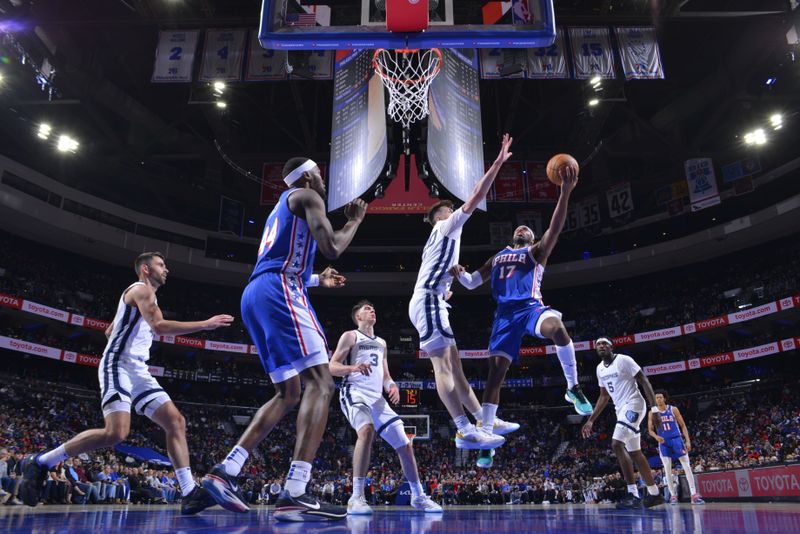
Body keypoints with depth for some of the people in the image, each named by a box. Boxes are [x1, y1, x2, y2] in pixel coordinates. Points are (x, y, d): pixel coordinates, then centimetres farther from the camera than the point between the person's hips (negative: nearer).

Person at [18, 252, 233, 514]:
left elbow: (109, 331, 33)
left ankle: (190, 494, -9)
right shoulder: (142, 289, -6)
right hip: (119, 366, -10)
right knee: (116, 433, -24)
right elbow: (159, 326, -23)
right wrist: (206, 324, -22)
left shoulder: (141, 295, 25)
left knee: (176, 422, -3)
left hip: (137, 370, 10)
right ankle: (39, 463, -4)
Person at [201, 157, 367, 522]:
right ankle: (294, 496, -26)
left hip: (255, 297, 10)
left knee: (288, 394, 12)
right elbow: (331, 248, -9)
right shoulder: (306, 196, 5)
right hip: (279, 292, -10)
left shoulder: (281, 208, 33)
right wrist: (355, 220, 10)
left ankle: (224, 472, 6)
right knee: (320, 384, -16)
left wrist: (318, 280, 40)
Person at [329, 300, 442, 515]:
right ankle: (356, 497, -33)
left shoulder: (381, 343, 24)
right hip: (355, 393, -7)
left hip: (377, 398, 7)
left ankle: (418, 496, 20)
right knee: (367, 430, -37)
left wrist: (392, 386, 1)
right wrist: (354, 367, -24)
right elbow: (332, 367, -4)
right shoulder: (350, 336, 4)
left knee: (404, 444, 4)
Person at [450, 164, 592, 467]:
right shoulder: (497, 257, 28)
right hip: (505, 313, 3)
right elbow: (472, 283, 27)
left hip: (530, 306, -3)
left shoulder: (537, 251, 16)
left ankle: (574, 389, -18)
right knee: (496, 371, -5)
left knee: (556, 327, -38)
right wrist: (459, 274, 2)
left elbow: (555, 228, -1)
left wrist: (565, 192, -15)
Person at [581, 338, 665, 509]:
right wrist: (591, 420, 17)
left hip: (633, 405, -9)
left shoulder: (624, 360, -10)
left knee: (617, 445, -21)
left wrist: (655, 407, -20)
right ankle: (654, 494, 21)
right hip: (621, 410, 9)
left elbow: (644, 382, -11)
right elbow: (604, 397, 20)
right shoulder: (600, 368, 13)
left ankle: (633, 495, -18)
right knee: (634, 452, 11)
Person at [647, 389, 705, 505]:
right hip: (664, 442, 1)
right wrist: (656, 436, -16)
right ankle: (673, 496, 5)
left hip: (676, 439, -1)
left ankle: (694, 495, -5)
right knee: (667, 469, -2)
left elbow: (683, 426, 3)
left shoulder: (673, 409, 0)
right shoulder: (652, 413, 2)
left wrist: (687, 440, -5)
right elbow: (650, 430, 5)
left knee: (687, 466, -6)